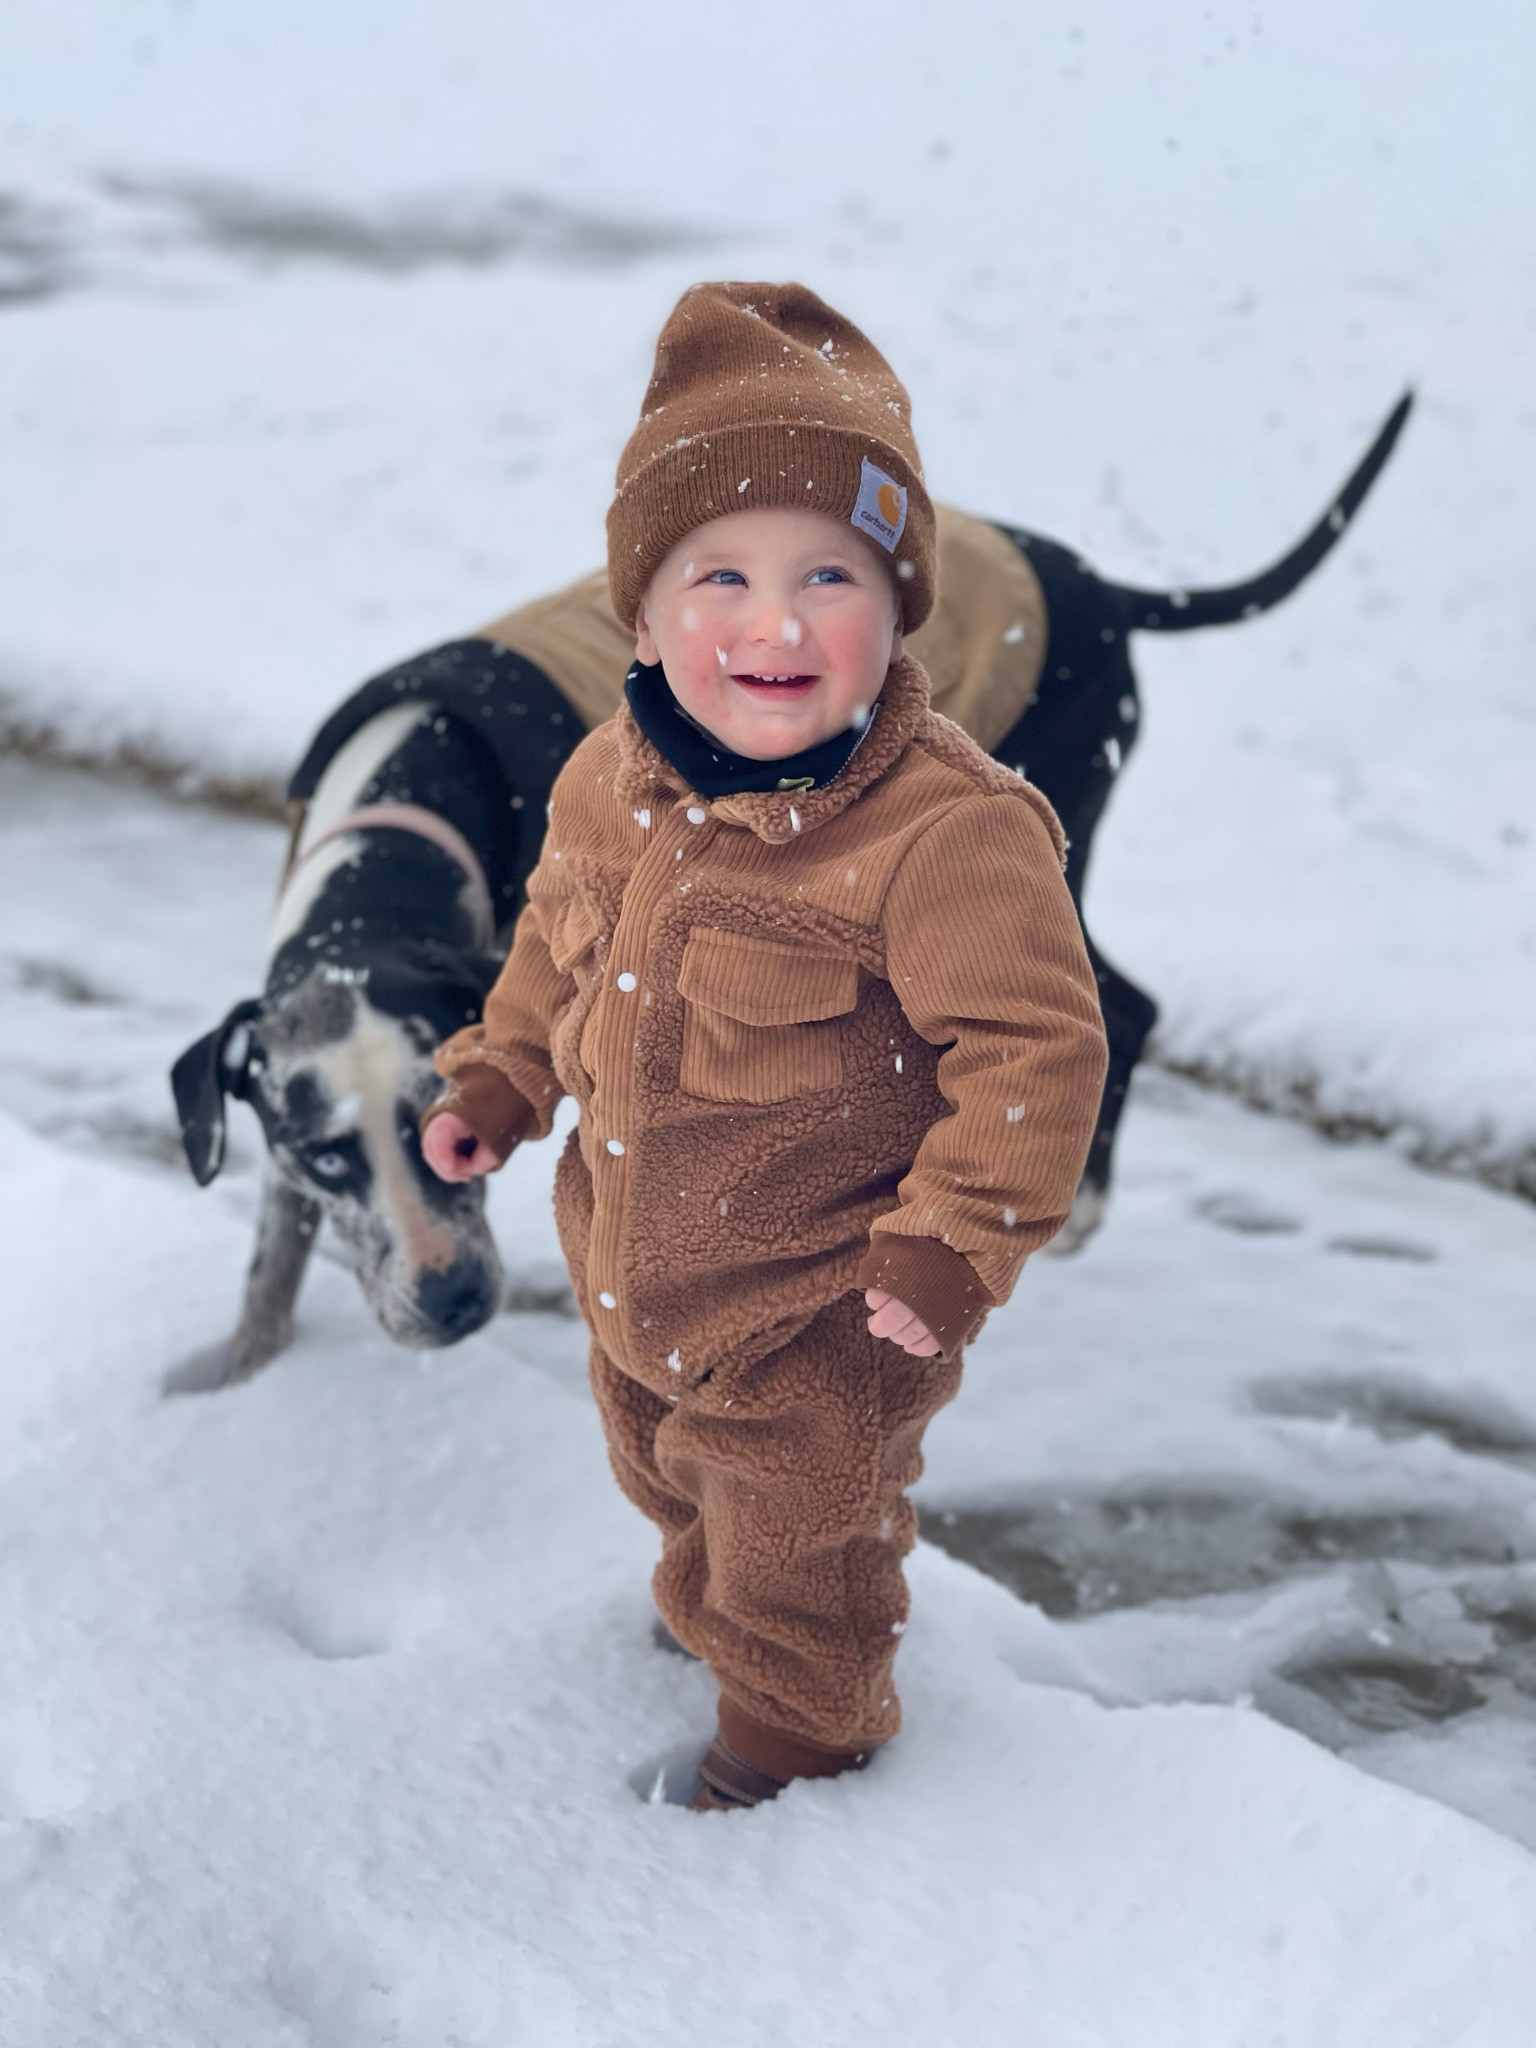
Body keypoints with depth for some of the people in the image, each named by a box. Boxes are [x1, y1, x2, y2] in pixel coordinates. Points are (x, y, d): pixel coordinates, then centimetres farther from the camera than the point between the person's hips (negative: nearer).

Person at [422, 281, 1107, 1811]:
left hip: (816, 1313, -7)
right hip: (635, 1280, 7)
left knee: (795, 1532, 17)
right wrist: (499, 1078, 9)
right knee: (668, 1474, 32)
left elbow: (1037, 1042, -26)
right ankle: (706, 1617, 63)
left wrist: (957, 1243, -24)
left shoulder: (945, 832, -32)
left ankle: (802, 1727, 46)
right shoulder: (612, 781, -10)